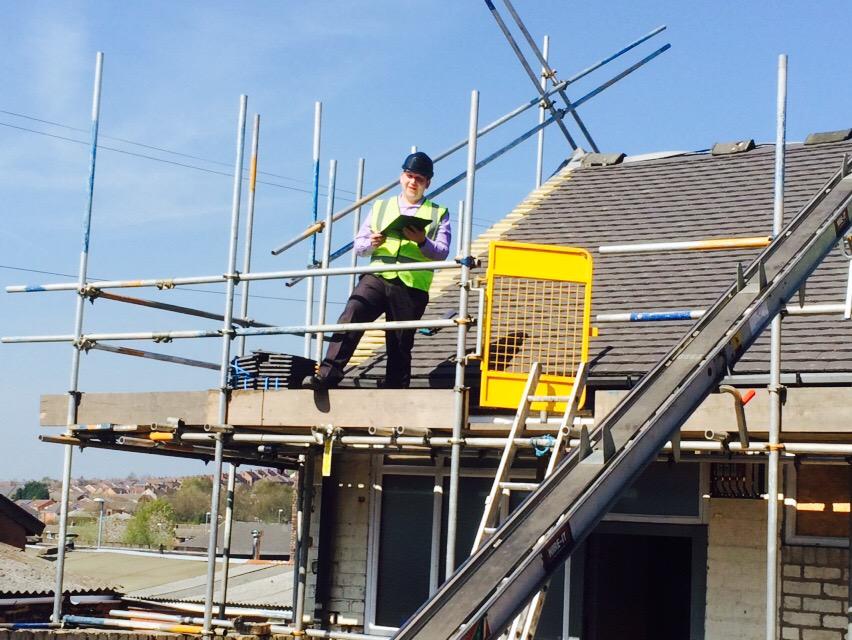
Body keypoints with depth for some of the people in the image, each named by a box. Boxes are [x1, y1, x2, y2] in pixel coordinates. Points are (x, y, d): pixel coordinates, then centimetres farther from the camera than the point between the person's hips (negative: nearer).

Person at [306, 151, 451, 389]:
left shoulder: (438, 214, 15)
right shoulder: (381, 207, 22)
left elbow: (441, 254, 3)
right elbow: (358, 245, 18)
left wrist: (422, 242, -17)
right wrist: (371, 243, -5)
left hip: (412, 286, -1)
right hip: (377, 277, 1)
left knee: (400, 344, 0)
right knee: (349, 319, -21)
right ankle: (328, 375, -27)